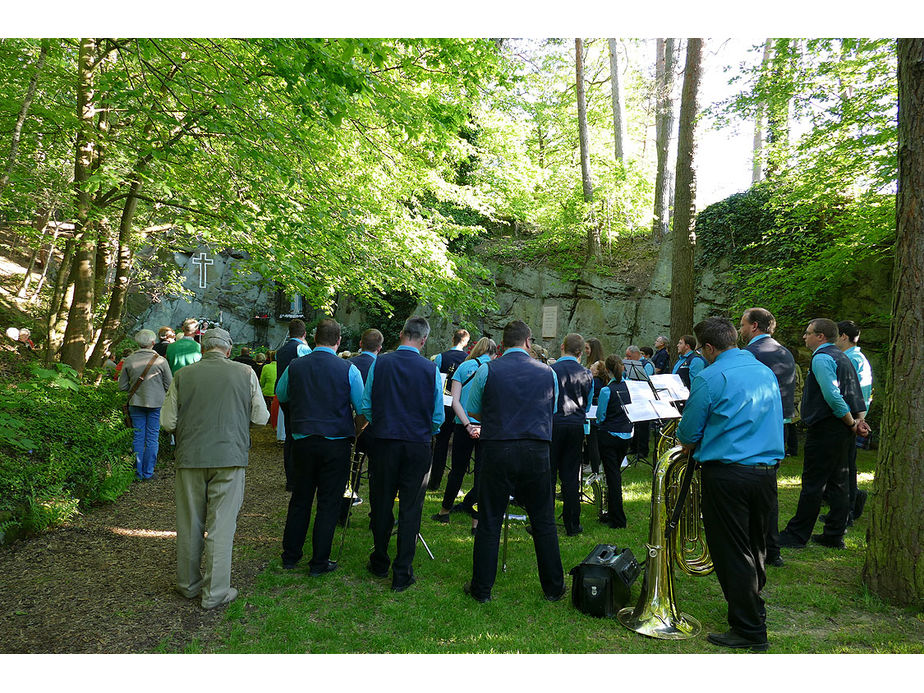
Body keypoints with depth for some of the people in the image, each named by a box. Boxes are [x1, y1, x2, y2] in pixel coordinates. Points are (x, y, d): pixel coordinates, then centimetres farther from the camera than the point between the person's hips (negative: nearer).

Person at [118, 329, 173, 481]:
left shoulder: (129, 360, -3)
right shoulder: (160, 360, -11)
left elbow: (122, 386, 2)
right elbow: (169, 385, -4)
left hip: (136, 403, 3)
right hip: (156, 403, -2)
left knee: (138, 437, 10)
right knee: (152, 438, 6)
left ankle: (138, 473, 14)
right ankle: (148, 472, 10)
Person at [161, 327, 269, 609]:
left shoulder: (183, 375, 0)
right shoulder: (245, 373, -3)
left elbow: (168, 422, 1)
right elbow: (261, 418, 1)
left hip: (190, 457, 2)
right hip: (229, 458, -2)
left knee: (190, 524, 15)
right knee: (221, 525, 5)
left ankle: (188, 583, 30)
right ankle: (215, 592, 11)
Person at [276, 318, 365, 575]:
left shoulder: (295, 366, -3)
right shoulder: (348, 369, -10)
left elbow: (281, 395, 15)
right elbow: (362, 408, -4)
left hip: (302, 441, 3)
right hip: (336, 443, -3)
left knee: (300, 498, 16)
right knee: (329, 502, 7)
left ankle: (290, 556, 28)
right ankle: (319, 562, 14)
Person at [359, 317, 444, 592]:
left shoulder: (380, 363, -5)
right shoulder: (431, 369, -6)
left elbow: (365, 406, -1)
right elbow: (438, 417, -2)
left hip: (384, 443, 1)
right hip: (418, 446, -1)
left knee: (381, 504, 15)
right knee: (410, 509, 7)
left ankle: (380, 564, 31)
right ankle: (402, 574, 12)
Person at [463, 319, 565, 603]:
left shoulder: (487, 370, -2)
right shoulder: (548, 372, 4)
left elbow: (472, 411, 8)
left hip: (497, 450, -1)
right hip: (536, 451, 2)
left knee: (489, 521, 8)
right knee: (544, 522, 13)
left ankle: (481, 588, 17)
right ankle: (554, 587, 24)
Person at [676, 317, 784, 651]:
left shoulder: (709, 378, -12)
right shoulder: (766, 372, 10)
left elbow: (688, 435, -8)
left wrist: (689, 445, 15)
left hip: (727, 475, -7)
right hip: (767, 471, 7)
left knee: (732, 552, 3)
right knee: (755, 547, 21)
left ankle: (750, 630, 11)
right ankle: (754, 609, 36)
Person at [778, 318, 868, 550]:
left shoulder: (821, 358, -14)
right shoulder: (842, 357, 18)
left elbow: (832, 396, -23)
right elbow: (858, 394, 17)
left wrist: (852, 423, -13)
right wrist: (859, 419, 7)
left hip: (825, 430, -10)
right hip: (842, 430, 10)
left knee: (813, 484, -4)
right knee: (837, 483, 13)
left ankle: (796, 535, 2)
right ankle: (835, 535, 20)